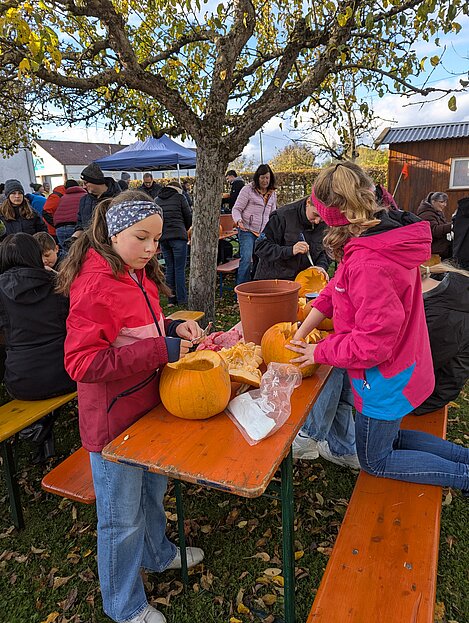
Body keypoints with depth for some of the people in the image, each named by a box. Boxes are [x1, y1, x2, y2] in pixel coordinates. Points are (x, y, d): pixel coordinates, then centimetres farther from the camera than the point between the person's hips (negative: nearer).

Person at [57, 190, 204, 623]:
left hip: (146, 406, 9)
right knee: (122, 518, 12)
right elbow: (81, 362, -27)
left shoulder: (137, 274, 5)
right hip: (114, 420, -9)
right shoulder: (95, 286, -25)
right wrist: (159, 349, -30)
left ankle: (157, 553, 56)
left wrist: (172, 327, -3)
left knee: (153, 491, 29)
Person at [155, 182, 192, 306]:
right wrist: (184, 230, 21)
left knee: (169, 268, 11)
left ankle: (171, 299, 13)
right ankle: (181, 299, 3)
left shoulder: (157, 200, 16)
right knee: (179, 269, 0)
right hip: (178, 236, -4)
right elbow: (189, 217, 4)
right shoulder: (179, 197, 3)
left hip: (163, 238, 4)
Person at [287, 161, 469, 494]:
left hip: (385, 378, -9)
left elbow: (373, 343, -29)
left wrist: (319, 352, -13)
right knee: (389, 437, 31)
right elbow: (334, 291, 3)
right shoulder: (387, 239, -4)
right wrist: (300, 335, 3)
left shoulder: (368, 263, -34)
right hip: (404, 366, 9)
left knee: (375, 460, 17)